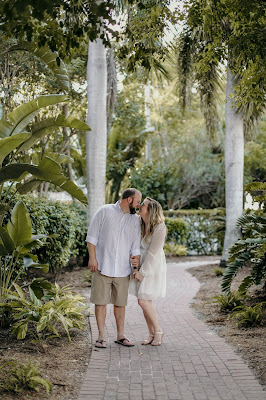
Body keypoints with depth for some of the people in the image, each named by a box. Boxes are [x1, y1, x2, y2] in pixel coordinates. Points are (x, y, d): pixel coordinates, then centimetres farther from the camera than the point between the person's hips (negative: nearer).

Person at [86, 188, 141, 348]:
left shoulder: (135, 220, 9)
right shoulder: (105, 211, -2)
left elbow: (135, 247, 11)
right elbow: (92, 236, -1)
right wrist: (92, 257, -7)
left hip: (122, 269, 3)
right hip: (102, 267, -3)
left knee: (120, 303, 8)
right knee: (101, 301, 1)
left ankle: (120, 335, 20)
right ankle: (102, 336, 9)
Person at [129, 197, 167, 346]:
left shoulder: (159, 228, -15)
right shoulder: (141, 226, 7)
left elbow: (153, 253, -16)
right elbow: (138, 247, 10)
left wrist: (142, 272, -15)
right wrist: (135, 261, -9)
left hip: (153, 268, -7)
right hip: (141, 267, 7)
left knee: (144, 301, -12)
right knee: (145, 302, 6)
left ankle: (158, 331, 6)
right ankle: (152, 334, 16)